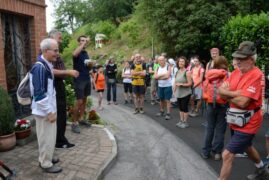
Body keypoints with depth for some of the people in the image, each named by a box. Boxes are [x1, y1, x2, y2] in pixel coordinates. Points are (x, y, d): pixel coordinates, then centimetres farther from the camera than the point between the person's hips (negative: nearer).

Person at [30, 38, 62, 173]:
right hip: (44, 111, -10)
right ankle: (46, 164, 21)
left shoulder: (46, 65, 8)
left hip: (49, 108, 10)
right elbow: (39, 94, -26)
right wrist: (50, 112, -21)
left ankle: (46, 158, 38)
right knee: (46, 138, 4)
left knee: (49, 136, 21)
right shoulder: (40, 68, -23)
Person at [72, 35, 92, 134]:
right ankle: (74, 122, 1)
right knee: (79, 101, -8)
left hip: (87, 79, 8)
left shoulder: (86, 53, 13)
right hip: (79, 80, -8)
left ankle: (81, 119, 24)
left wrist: (90, 64, -2)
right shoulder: (78, 52, -8)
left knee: (84, 99, 12)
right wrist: (84, 43, -30)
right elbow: (74, 54, -35)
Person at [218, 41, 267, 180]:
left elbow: (242, 102, -29)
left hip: (247, 122, -9)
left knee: (227, 155, -7)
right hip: (237, 120, 9)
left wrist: (228, 95, -13)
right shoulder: (236, 72, 2)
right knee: (247, 147, 31)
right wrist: (235, 93, -22)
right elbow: (221, 90, -5)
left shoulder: (256, 75, -22)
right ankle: (261, 169, 59)